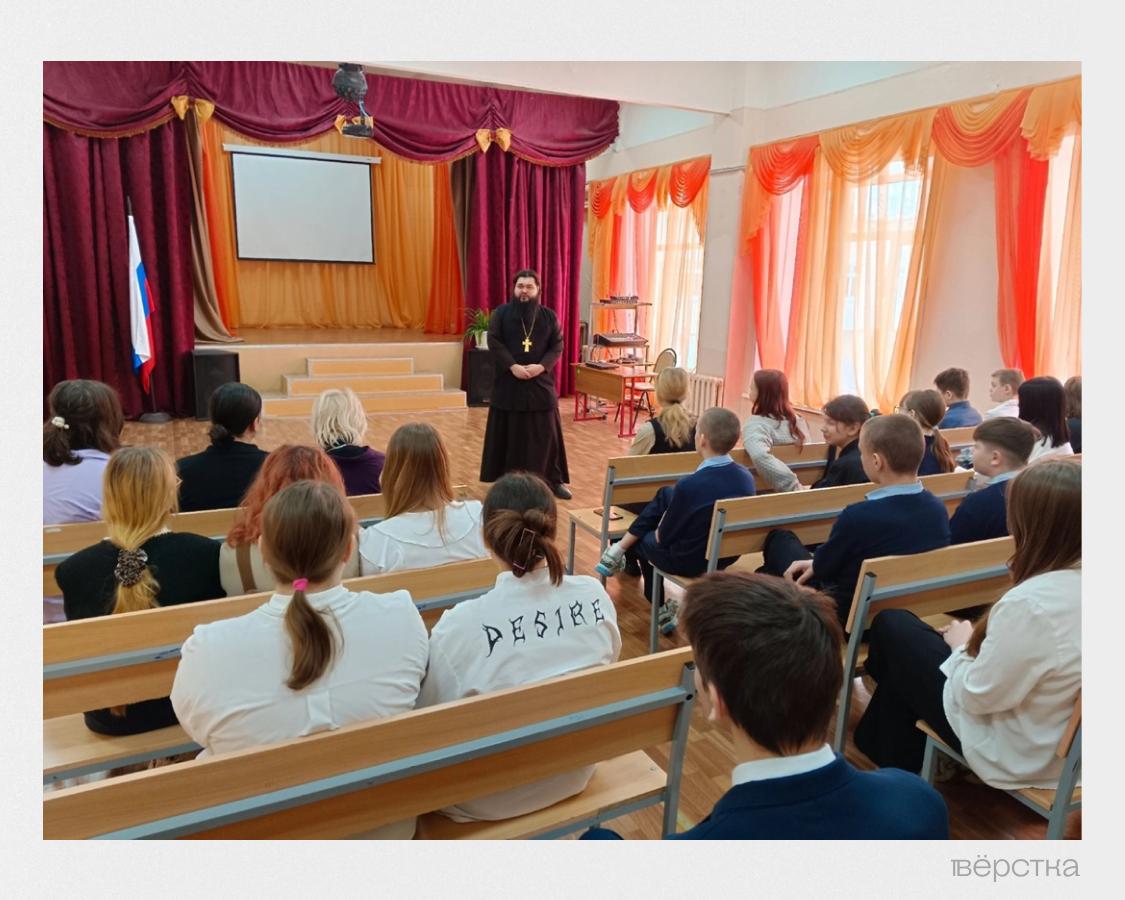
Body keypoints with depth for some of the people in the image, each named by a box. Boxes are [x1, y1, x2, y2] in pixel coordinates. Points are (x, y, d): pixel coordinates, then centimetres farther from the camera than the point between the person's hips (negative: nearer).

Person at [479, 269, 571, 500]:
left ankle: (554, 480, 12)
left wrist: (541, 366, -16)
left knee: (546, 434, 4)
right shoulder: (500, 313, 2)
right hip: (508, 383, -1)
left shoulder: (549, 316, 6)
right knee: (508, 435, 4)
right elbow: (494, 342, -7)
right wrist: (513, 366, -19)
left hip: (540, 384, 1)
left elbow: (557, 346, 1)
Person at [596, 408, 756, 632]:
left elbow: (663, 538, -17)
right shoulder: (746, 477, -11)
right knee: (665, 495, 16)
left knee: (646, 539, 25)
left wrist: (660, 530, 8)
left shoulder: (690, 485, -30)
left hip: (690, 561, -6)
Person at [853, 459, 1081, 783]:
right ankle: (902, 756, 38)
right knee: (908, 633, 18)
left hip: (1014, 754, -8)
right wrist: (977, 640, 2)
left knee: (892, 625, 6)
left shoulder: (1030, 603, -36)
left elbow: (977, 696, -24)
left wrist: (963, 645, -6)